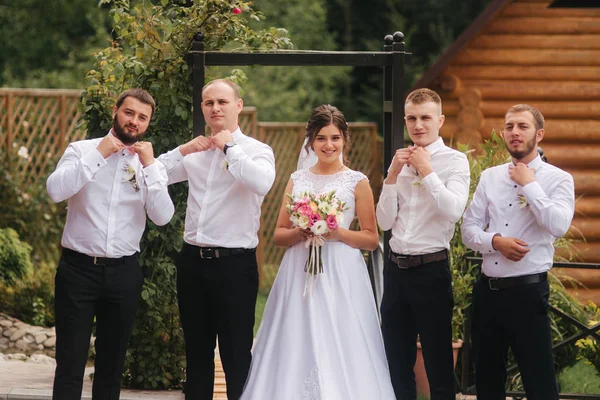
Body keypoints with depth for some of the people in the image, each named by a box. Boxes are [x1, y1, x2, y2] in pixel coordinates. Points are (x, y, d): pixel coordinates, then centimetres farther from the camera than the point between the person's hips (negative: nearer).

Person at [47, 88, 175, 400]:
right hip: (78, 268, -3)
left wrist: (149, 165, -12)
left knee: (112, 363, 12)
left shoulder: (151, 165, 7)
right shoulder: (82, 150, 0)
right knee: (70, 362, -6)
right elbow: (55, 190, -17)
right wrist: (98, 155, -17)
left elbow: (162, 217, -7)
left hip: (124, 272, 3)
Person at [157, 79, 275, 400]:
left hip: (235, 264, -5)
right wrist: (182, 151, -6)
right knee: (197, 352, 14)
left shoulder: (256, 150, -4)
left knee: (236, 354, 2)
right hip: (193, 261, 5)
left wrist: (229, 147, -16)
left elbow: (262, 183, -25)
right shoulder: (195, 153, 10)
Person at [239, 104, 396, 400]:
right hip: (299, 274, 3)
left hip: (339, 276, -3)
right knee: (297, 349, 1)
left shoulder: (357, 182, 2)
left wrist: (338, 233, -13)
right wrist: (299, 233, -8)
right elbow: (278, 235, 12)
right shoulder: (297, 180, 11)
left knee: (337, 352, -6)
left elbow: (371, 239, 2)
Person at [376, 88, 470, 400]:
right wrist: (393, 174, -4)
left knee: (439, 365, 3)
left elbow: (453, 210, -20)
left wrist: (426, 170, -14)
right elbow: (384, 221, 6)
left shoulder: (454, 161, -5)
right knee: (397, 364, 14)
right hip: (396, 269, 6)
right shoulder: (400, 162, 10)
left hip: (431, 271, -5)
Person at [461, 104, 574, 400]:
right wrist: (495, 242, -13)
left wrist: (529, 184, -14)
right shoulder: (489, 177, 9)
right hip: (487, 290, 5)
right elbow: (469, 230, 7)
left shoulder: (557, 179, -4)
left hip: (527, 292, -5)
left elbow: (558, 225, -21)